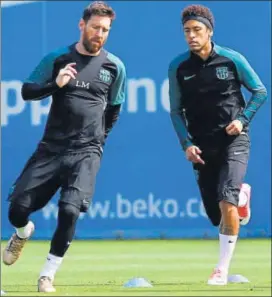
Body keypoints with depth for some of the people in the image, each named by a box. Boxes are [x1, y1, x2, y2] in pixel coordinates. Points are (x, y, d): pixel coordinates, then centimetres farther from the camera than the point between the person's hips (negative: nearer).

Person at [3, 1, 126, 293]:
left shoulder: (114, 66, 5)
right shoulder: (57, 58, 3)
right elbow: (27, 91, 2)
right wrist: (55, 84, -14)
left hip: (86, 153, -1)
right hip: (51, 148, 1)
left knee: (69, 211, -21)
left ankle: (47, 275, -4)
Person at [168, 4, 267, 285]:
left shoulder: (232, 60, -6)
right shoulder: (178, 67, -1)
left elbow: (260, 91, 6)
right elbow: (176, 111, 7)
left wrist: (243, 119, -8)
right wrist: (186, 144, -5)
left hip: (233, 140, -3)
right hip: (202, 147, 3)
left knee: (226, 204, -22)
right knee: (216, 217, 5)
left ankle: (222, 270, -11)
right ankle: (241, 195, 42)